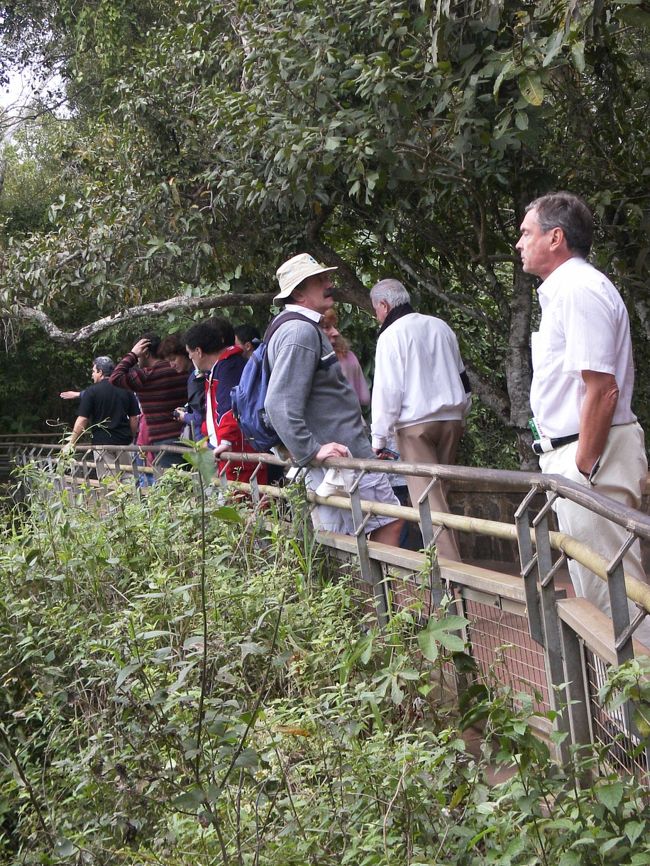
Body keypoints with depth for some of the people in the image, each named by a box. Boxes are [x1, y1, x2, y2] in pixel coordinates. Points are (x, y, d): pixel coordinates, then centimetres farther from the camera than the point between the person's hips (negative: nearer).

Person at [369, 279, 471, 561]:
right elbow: (461, 375, 21)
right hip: (450, 419, 7)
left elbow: (387, 390, -12)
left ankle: (449, 565, -16)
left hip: (415, 424, -7)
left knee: (427, 497, -8)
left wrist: (379, 437, -7)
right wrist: (461, 415, 31)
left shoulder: (391, 335, -8)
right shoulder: (440, 327, 13)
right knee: (438, 492, 13)